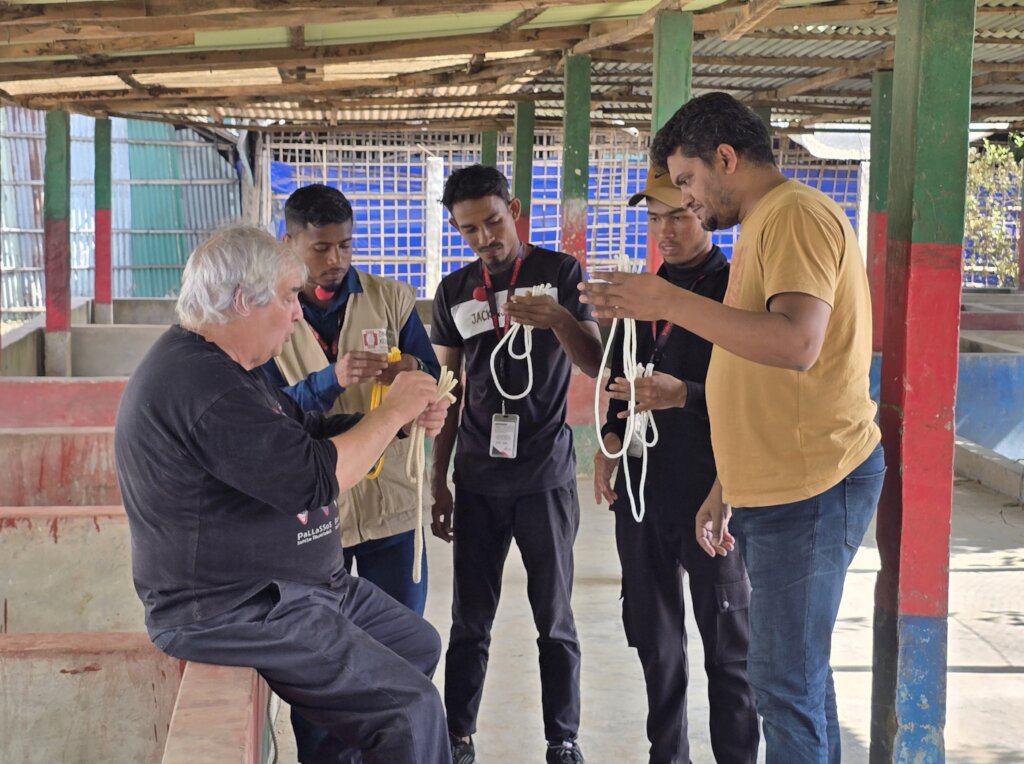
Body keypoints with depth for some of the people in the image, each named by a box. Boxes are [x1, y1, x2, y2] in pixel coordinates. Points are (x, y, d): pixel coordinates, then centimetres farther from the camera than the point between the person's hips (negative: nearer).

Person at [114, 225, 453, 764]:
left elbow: (305, 432, 16)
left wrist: (405, 417, 3)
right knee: (413, 709, -14)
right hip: (232, 613, -11)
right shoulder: (201, 385, -25)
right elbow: (314, 477, -27)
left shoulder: (218, 365, 10)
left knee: (419, 644, 17)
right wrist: (392, 411, -13)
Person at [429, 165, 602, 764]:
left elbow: (595, 364, -7)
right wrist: (439, 480, 9)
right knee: (470, 620, 6)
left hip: (545, 476, -2)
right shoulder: (454, 291, 8)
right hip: (478, 481, 3)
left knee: (556, 621, 4)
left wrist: (557, 318, -26)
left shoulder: (560, 272, -1)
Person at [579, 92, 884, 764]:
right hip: (772, 490, 10)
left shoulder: (797, 214, -12)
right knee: (799, 672, 15)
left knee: (786, 680, -6)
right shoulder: (762, 228, 20)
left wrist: (668, 302, -24)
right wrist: (727, 490, 23)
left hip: (810, 488, -10)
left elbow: (797, 344, -28)